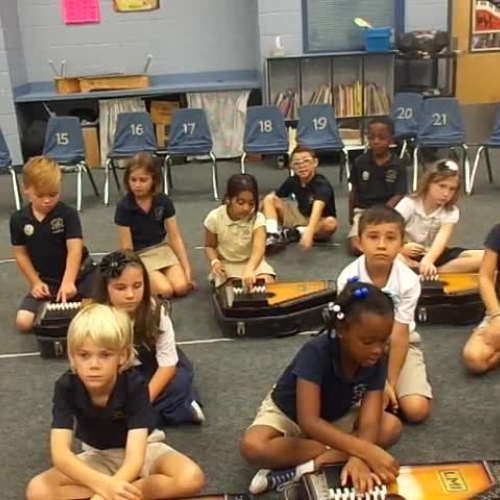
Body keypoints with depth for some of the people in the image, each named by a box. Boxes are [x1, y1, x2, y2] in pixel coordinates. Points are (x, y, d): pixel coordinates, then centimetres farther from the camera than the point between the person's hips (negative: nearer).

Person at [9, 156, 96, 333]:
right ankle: (49, 305, 12)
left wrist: (68, 281, -34)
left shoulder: (68, 214, -14)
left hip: (79, 274, -2)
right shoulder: (18, 219, -5)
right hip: (46, 281, 2)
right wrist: (35, 282, -4)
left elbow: (75, 249, -22)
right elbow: (20, 253, 4)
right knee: (23, 322, -15)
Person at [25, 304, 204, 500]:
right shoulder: (66, 387, -25)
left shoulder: (134, 385, -30)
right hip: (98, 456, 2)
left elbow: (134, 455, -36)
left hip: (141, 448, -2)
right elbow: (59, 452, -35)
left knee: (191, 478, -31)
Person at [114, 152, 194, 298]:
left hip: (162, 248, 3)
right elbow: (127, 247, -10)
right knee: (165, 291, -23)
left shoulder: (164, 201, -6)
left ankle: (161, 274, 11)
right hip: (140, 255, -3)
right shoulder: (123, 207, -15)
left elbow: (175, 237, -3)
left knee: (182, 287, -19)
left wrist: (187, 268, -7)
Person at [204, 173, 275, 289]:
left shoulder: (257, 219, -22)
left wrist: (249, 269, -60)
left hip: (251, 262, 1)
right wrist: (215, 262, -24)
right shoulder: (214, 218, -18)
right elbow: (210, 246, -1)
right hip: (226, 264, -1)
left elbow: (259, 248, -39)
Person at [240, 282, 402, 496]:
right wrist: (367, 450, -48)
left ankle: (307, 468, -26)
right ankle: (332, 452, -18)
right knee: (252, 447, -35)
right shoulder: (316, 353, -34)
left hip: (336, 417, 4)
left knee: (392, 426, -22)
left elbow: (369, 421, -27)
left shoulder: (376, 361, -21)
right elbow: (309, 422, -41)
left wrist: (359, 458, -49)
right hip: (289, 413, -4)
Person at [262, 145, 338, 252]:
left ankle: (293, 234, -20)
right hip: (300, 216, 5)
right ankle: (273, 235, -26)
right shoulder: (293, 181, -9)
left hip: (318, 222, -5)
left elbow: (317, 209, -46)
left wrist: (308, 232, -62)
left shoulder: (322, 184, -29)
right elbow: (273, 196, 2)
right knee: (269, 199, -8)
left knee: (331, 223, -39)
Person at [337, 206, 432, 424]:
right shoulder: (348, 279, -23)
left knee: (417, 410, -18)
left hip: (399, 343, 1)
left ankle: (389, 393, 13)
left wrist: (390, 383, -20)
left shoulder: (408, 281, -22)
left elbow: (399, 335, -19)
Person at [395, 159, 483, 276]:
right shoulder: (408, 204, -9)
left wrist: (428, 261, -46)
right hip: (410, 255, -3)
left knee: (483, 257, -22)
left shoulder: (451, 212, -6)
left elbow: (441, 240, -25)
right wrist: (402, 247, -37)